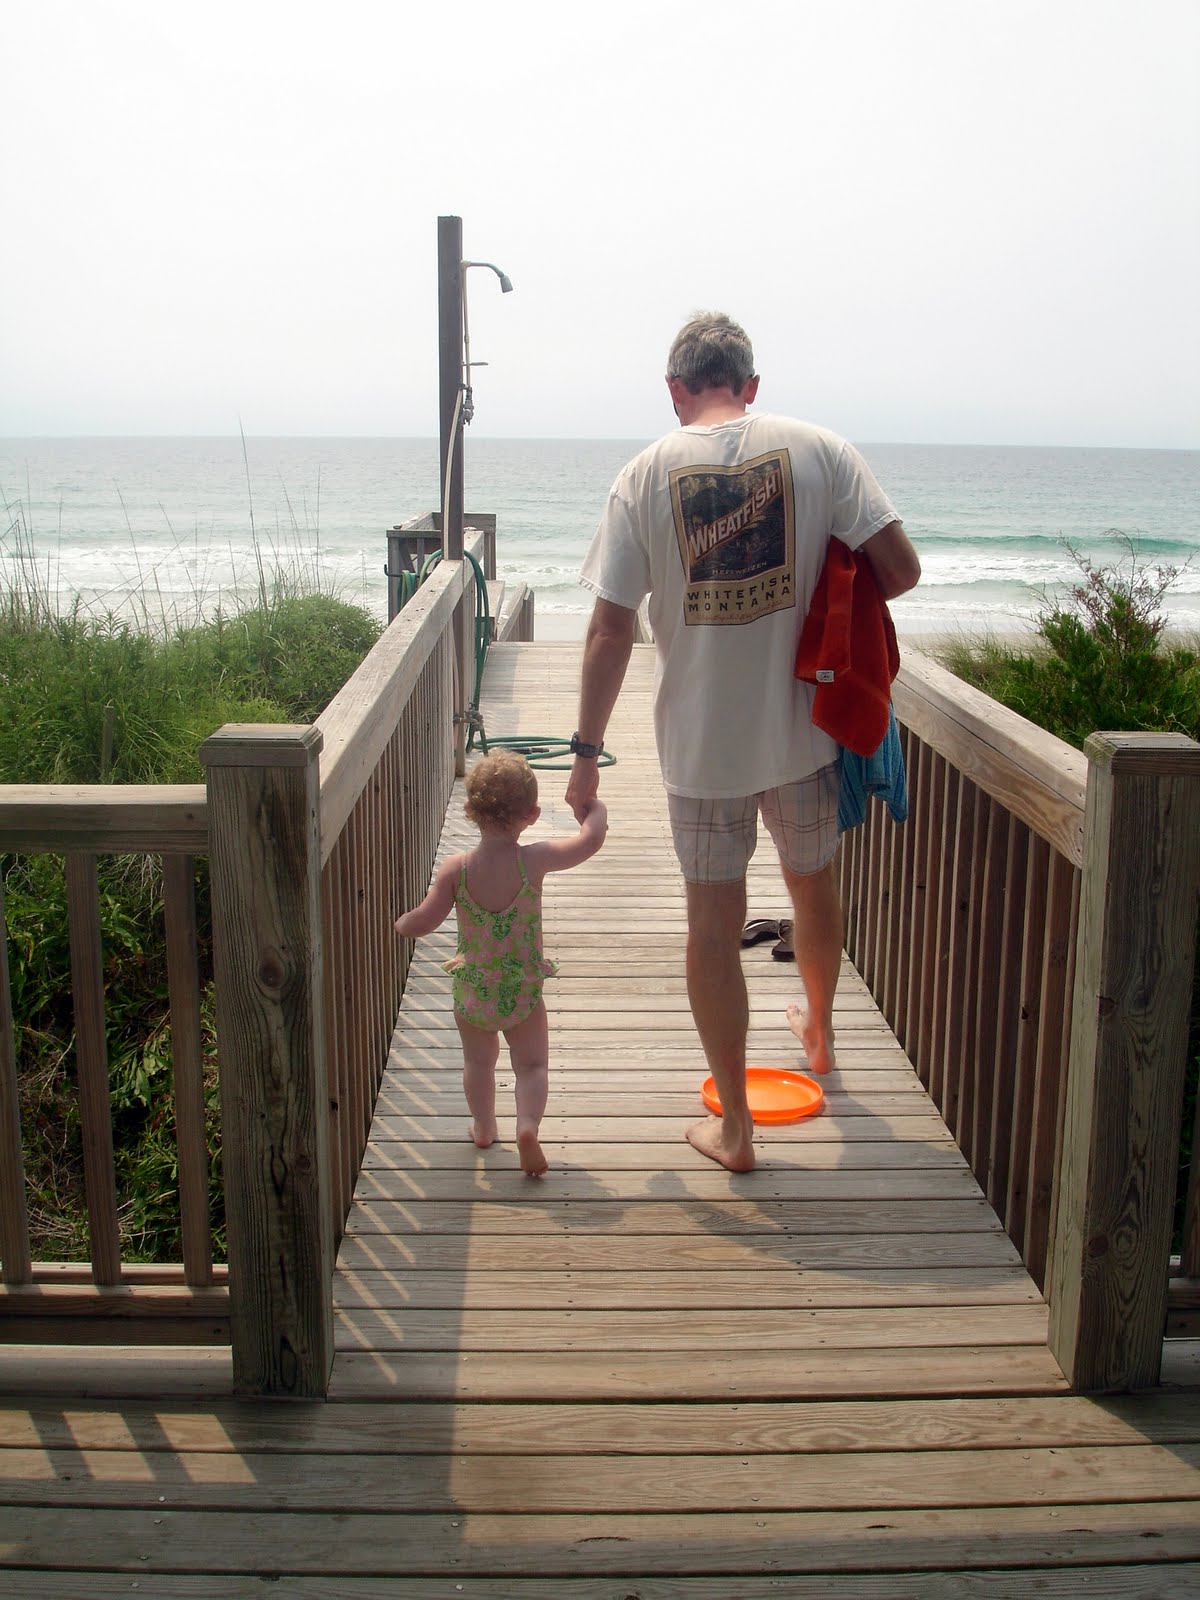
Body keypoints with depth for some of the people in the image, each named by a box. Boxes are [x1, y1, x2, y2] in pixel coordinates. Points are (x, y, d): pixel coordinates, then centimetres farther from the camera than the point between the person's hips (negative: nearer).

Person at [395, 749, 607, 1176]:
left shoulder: (455, 868, -16)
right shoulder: (534, 861, -19)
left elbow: (424, 921, -17)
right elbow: (590, 840, -12)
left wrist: (400, 924, 6)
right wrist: (594, 808, 8)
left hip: (471, 991, 2)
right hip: (523, 991, -2)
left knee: (478, 1061, 24)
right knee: (532, 1064, 11)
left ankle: (483, 1127, 38)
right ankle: (527, 1125, -11)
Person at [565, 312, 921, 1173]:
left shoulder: (644, 475, -6)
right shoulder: (819, 449, -4)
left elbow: (610, 631, -8)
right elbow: (901, 568, -9)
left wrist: (587, 754, 0)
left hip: (700, 740, -2)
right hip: (802, 727, 2)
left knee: (714, 923, 8)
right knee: (813, 881, 26)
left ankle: (734, 1126, 17)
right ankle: (819, 1032, 51)